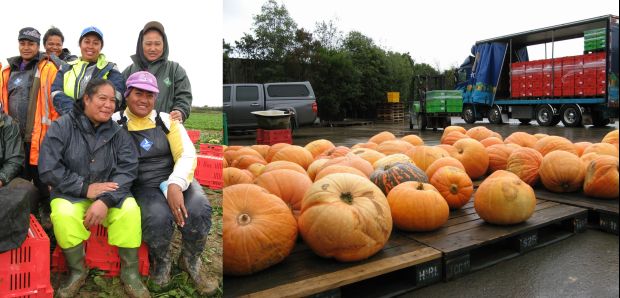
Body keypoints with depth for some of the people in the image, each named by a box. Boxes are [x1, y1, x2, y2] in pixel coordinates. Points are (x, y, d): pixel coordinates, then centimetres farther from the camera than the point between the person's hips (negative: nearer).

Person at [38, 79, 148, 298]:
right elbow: (48, 169, -12)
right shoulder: (61, 127, -5)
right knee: (64, 214, -33)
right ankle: (77, 271, -7)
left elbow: (127, 170, -11)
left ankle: (130, 273, -10)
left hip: (109, 194, 1)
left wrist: (105, 201, -26)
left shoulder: (118, 133, 0)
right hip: (70, 194, -1)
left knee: (130, 209, -28)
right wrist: (86, 188, -19)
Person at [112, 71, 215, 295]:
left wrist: (175, 185, -19)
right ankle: (160, 262, 5)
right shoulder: (115, 123, 2)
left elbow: (187, 155, -1)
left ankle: (191, 261, 6)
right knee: (158, 217, -32)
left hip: (175, 181, 2)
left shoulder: (167, 120, 8)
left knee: (198, 210, -26)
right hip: (141, 187, -2)